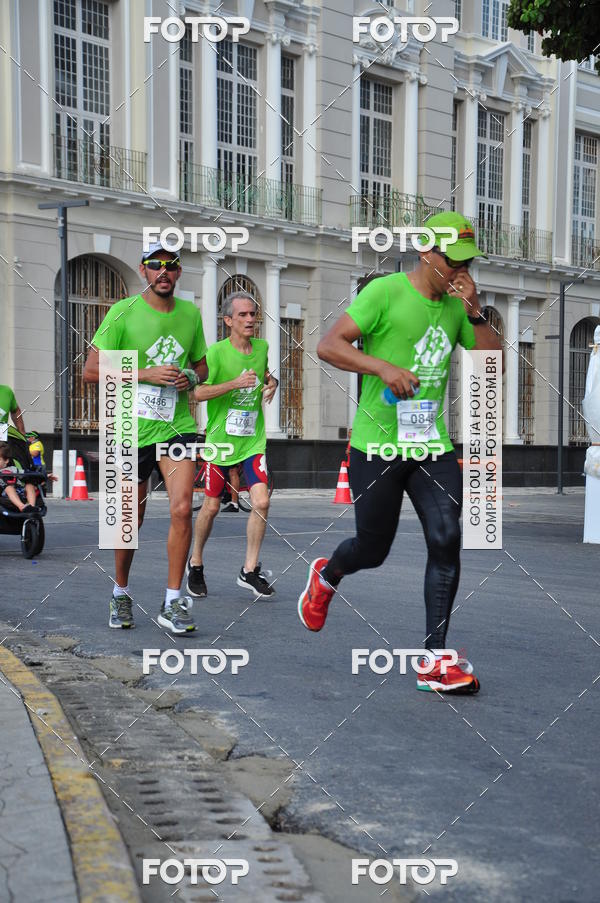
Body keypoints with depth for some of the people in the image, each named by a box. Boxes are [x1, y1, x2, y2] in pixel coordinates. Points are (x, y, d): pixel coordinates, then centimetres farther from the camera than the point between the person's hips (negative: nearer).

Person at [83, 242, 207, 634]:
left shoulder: (191, 313, 7)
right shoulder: (123, 313, -6)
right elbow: (92, 370, -8)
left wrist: (192, 376, -4)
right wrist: (146, 373, -17)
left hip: (177, 425, 2)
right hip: (133, 429, -2)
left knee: (182, 509, -15)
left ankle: (173, 602, -4)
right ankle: (121, 594, 32)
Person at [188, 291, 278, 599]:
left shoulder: (262, 348, 4)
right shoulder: (216, 352, -11)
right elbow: (197, 392, -17)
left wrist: (270, 382, 3)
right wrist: (235, 383, -26)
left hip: (253, 440, 4)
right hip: (221, 440, -3)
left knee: (261, 501, -11)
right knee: (211, 506, 6)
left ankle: (249, 571, 3)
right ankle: (196, 563, 30)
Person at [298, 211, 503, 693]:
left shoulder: (455, 305, 9)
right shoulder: (385, 291, -9)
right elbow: (328, 345, -14)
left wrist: (475, 313, -6)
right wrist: (384, 367, -26)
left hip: (433, 446, 5)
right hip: (378, 445, -5)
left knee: (447, 540, -8)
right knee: (373, 549, 7)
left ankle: (435, 662, -1)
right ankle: (326, 576, 44)